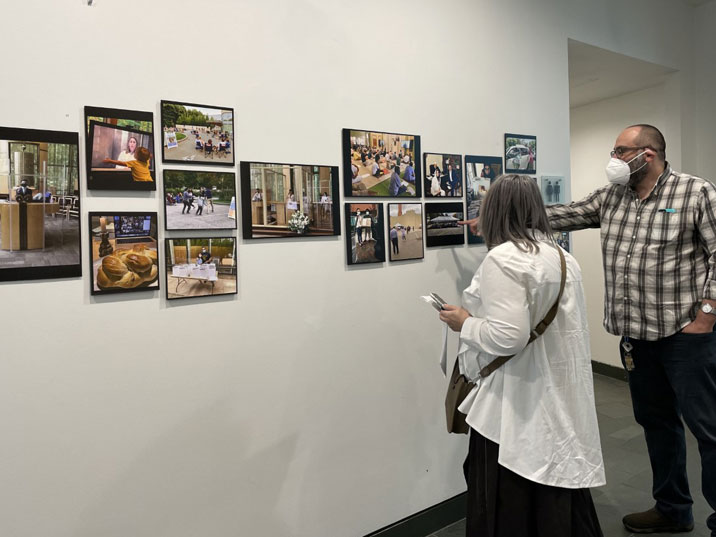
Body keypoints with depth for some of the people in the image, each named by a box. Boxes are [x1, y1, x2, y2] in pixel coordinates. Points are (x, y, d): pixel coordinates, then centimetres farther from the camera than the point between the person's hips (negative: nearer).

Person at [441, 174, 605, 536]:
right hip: (559, 396, 8)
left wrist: (465, 323, -11)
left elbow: (508, 337, -26)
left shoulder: (502, 259, -19)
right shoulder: (562, 256, 8)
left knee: (510, 506, 9)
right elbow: (554, 322, 15)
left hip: (518, 403, -8)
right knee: (557, 498, 22)